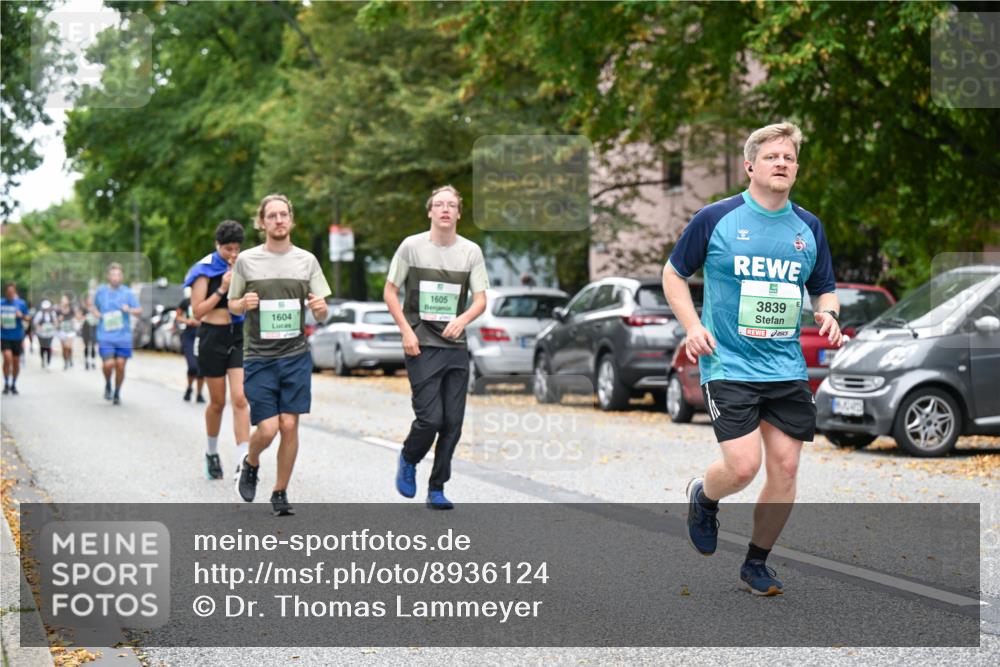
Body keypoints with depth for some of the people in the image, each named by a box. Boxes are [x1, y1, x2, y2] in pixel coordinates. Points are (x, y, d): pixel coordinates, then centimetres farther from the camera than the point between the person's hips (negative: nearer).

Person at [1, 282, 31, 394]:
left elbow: (28, 319, 2)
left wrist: (21, 316, -15)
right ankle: (6, 384, -4)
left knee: (16, 361, 7)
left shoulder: (21, 303, -1)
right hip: (4, 336, -1)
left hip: (17, 337, 1)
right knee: (7, 357, -18)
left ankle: (13, 384, 24)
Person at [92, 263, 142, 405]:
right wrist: (99, 315, 0)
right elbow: (94, 307, 21)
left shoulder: (128, 292, 1)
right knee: (108, 364, -14)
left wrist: (129, 310, -24)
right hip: (105, 336, 0)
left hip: (124, 336, 0)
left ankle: (117, 394, 22)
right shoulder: (100, 291, 5)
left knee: (120, 366, 1)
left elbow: (139, 311, -3)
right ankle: (107, 385, 17)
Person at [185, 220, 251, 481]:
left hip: (239, 337, 2)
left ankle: (243, 462, -15)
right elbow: (197, 312, -10)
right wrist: (222, 289, -18)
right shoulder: (205, 271, -5)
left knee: (240, 399, -11)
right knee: (217, 402, 9)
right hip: (213, 337, -2)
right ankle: (212, 453, 33)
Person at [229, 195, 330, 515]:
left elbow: (321, 315, 8)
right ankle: (250, 464, 26)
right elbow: (233, 306, 10)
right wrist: (244, 303, -13)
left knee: (289, 425, -3)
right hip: (259, 357, -1)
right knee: (268, 429, -8)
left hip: (296, 356, 2)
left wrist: (320, 308, -15)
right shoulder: (246, 260, 1)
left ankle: (280, 493, 14)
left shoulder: (306, 260, 5)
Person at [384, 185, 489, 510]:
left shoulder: (471, 251, 5)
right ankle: (408, 460, 21)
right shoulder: (412, 246, -1)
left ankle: (437, 490, 15)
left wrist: (463, 319, -18)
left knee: (453, 422, 3)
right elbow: (390, 292, 3)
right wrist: (406, 331, -8)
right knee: (430, 418, -11)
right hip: (421, 347, -3)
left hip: (456, 348, 3)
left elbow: (480, 299, 3)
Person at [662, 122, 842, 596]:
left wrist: (828, 315, -3)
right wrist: (693, 326, -9)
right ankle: (702, 498, 21)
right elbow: (673, 275, 5)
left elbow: (823, 289, 20)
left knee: (785, 468, 1)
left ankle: (756, 564, 20)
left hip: (787, 369, 4)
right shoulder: (715, 219, -4)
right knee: (743, 467, -15)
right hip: (728, 366, -4)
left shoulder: (809, 228, 8)